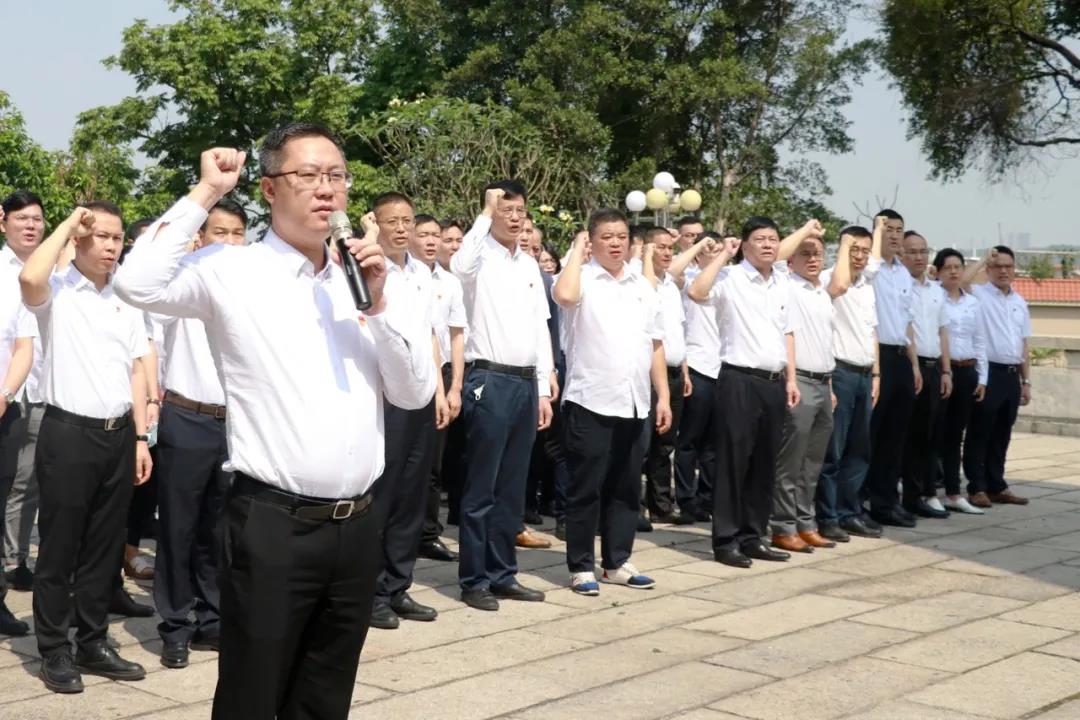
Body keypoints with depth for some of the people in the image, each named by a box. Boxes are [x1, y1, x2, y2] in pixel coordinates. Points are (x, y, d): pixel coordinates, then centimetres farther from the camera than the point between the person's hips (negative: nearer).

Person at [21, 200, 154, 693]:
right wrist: (68, 224, -15)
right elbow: (29, 277, -29)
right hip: (68, 433, -5)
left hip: (118, 435, 5)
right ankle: (55, 651, 13)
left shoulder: (127, 301, 12)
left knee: (105, 548, 12)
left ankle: (92, 644, 23)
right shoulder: (55, 292, -4)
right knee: (59, 547, 2)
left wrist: (140, 436, 8)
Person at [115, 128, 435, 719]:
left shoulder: (359, 280, 11)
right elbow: (137, 283, -22)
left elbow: (415, 394, 7)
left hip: (357, 524, 5)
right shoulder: (232, 270, -3)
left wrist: (378, 305, -7)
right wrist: (206, 194, -13)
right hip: (271, 524, -5)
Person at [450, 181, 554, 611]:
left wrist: (543, 390, 11)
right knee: (482, 487, -1)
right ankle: (474, 579, 7)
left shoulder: (530, 265, 14)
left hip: (526, 382, 7)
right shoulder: (481, 258, -4)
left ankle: (502, 573, 20)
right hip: (490, 381, -6)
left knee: (512, 488, 11)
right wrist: (485, 214, -20)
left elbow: (540, 330, 16)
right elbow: (459, 266, -31)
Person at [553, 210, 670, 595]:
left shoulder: (643, 286, 12)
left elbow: (655, 345, 16)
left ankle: (617, 562, 22)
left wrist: (663, 396, 10)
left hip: (634, 404, 6)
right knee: (586, 488, 1)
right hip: (590, 402, -6)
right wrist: (577, 249, -14)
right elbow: (563, 295, -30)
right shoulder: (583, 279, -5)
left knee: (626, 488, 12)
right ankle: (581, 566, 10)